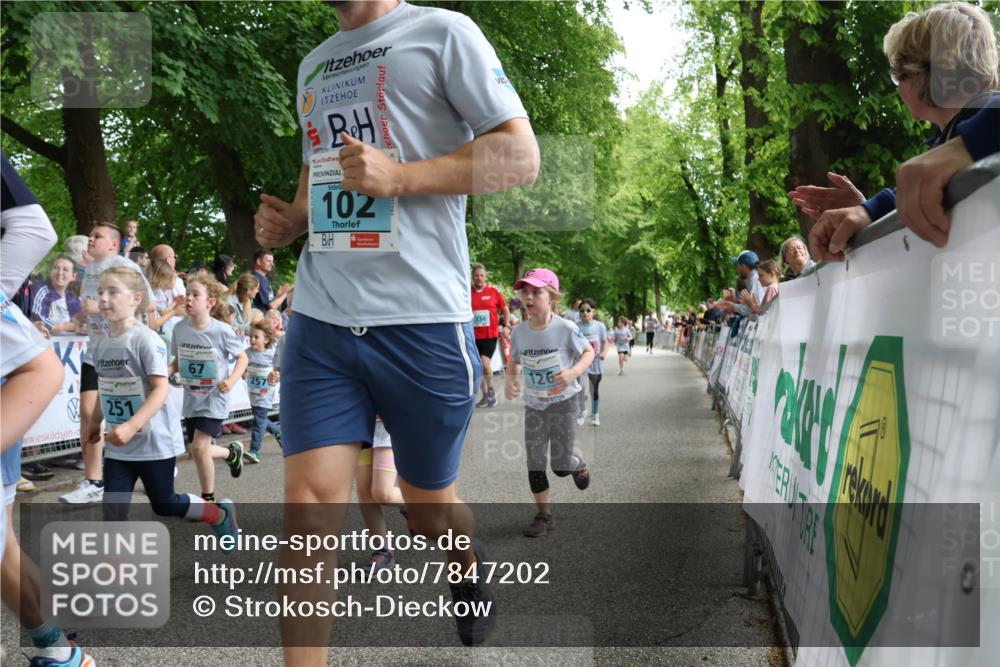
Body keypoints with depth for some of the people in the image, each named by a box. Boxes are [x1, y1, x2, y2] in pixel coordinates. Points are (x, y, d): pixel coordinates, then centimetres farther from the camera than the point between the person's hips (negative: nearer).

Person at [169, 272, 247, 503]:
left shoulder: (222, 330, -17)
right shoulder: (180, 329, -4)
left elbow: (242, 357, -6)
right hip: (191, 398, 6)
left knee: (198, 447, -14)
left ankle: (208, 498, 5)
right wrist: (166, 371, -11)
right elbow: (178, 361, 10)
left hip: (214, 399, -6)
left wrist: (232, 380, -22)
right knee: (198, 449, 13)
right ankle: (232, 453, 45)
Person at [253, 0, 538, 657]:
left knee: (429, 505, 13)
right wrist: (290, 220, 9)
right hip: (320, 321, 5)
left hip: (422, 323, -4)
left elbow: (521, 156, -7)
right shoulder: (314, 64, 20)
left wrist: (398, 177, -18)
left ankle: (471, 568, 47)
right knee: (309, 503, -7)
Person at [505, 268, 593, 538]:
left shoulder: (566, 328, -18)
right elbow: (514, 362, 10)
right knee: (535, 463, 0)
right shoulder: (519, 333, -7)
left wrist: (573, 372, -25)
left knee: (561, 466, 1)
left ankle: (578, 464, 37)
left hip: (563, 402, -3)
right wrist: (510, 380, -10)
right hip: (533, 405, 3)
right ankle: (544, 515, 13)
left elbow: (589, 352, -6)